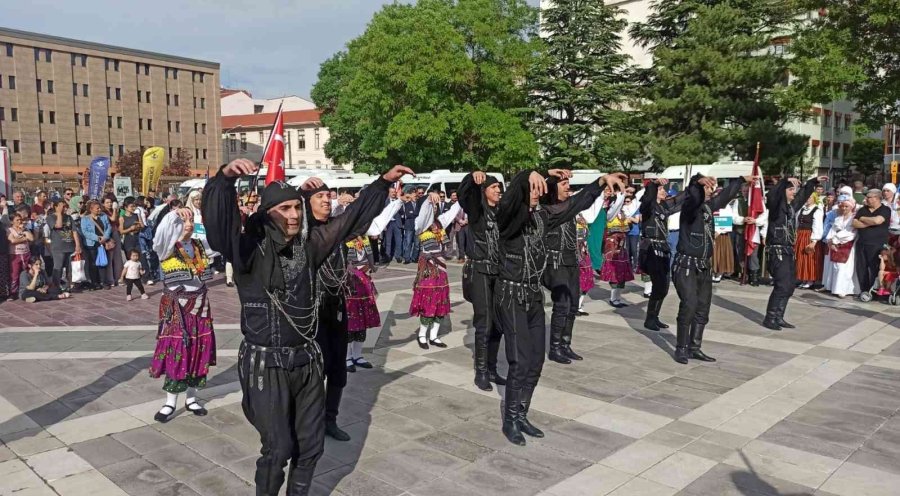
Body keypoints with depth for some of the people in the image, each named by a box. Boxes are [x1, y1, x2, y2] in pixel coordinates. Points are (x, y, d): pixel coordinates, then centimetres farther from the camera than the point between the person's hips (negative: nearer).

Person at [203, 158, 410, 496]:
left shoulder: (309, 245, 3)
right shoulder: (249, 249, -11)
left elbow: (352, 217, 9)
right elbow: (217, 222, -29)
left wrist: (384, 182, 10)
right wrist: (225, 178, -46)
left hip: (306, 360, 5)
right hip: (266, 364, -5)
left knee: (311, 443, 15)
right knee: (279, 448, 1)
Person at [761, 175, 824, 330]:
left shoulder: (792, 205, 11)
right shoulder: (776, 205, -11)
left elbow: (804, 194, 30)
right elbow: (771, 196, -33)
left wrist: (815, 181, 34)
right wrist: (785, 181, -38)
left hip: (788, 251, 9)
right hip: (777, 251, -9)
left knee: (789, 286, 10)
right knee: (782, 286, -11)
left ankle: (778, 317, 17)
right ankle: (769, 318, -3)